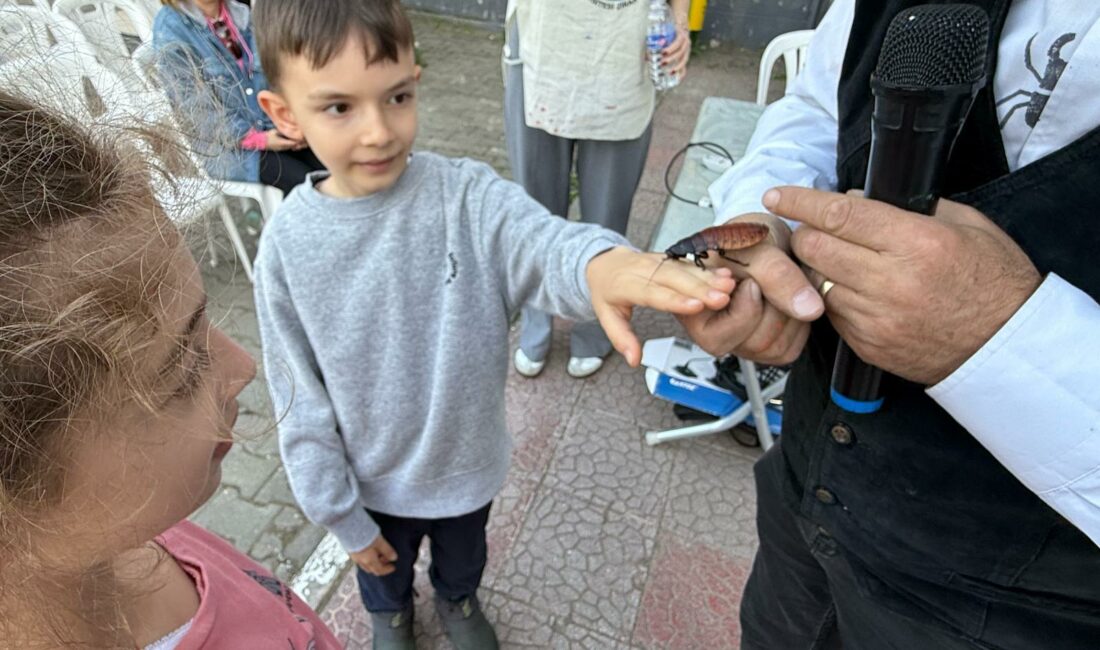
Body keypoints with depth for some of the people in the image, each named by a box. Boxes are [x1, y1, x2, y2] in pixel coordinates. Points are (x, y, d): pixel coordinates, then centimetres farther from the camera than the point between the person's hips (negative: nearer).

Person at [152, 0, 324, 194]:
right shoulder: (170, 27, -9)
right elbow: (198, 107, -13)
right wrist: (258, 140, -20)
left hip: (274, 127, 5)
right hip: (225, 145, -5)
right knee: (303, 182, -26)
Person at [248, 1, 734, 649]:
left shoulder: (466, 195, -23)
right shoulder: (289, 243, -21)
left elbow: (543, 242, -43)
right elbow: (301, 401, -12)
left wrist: (598, 261, -68)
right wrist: (342, 515, -6)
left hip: (467, 460, 1)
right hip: (375, 481, 0)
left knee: (464, 555, 32)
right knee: (385, 571, 30)